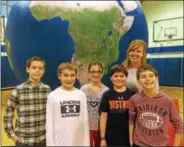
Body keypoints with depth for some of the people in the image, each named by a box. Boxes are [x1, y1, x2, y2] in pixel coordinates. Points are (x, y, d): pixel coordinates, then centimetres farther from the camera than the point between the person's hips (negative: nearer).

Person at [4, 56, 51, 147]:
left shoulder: (47, 89, -2)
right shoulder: (18, 90, -10)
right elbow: (8, 112, -2)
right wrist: (11, 133, -4)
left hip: (42, 138, 2)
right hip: (23, 140, -2)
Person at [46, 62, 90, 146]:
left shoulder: (81, 95, 0)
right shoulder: (53, 96, -7)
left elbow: (85, 121, 3)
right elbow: (49, 123, -5)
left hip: (79, 142, 3)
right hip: (60, 142, -2)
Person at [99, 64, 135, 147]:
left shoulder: (132, 94, -2)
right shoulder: (107, 95, -2)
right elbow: (103, 116, -1)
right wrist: (102, 138, -3)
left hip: (128, 137, 1)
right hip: (111, 137, 0)